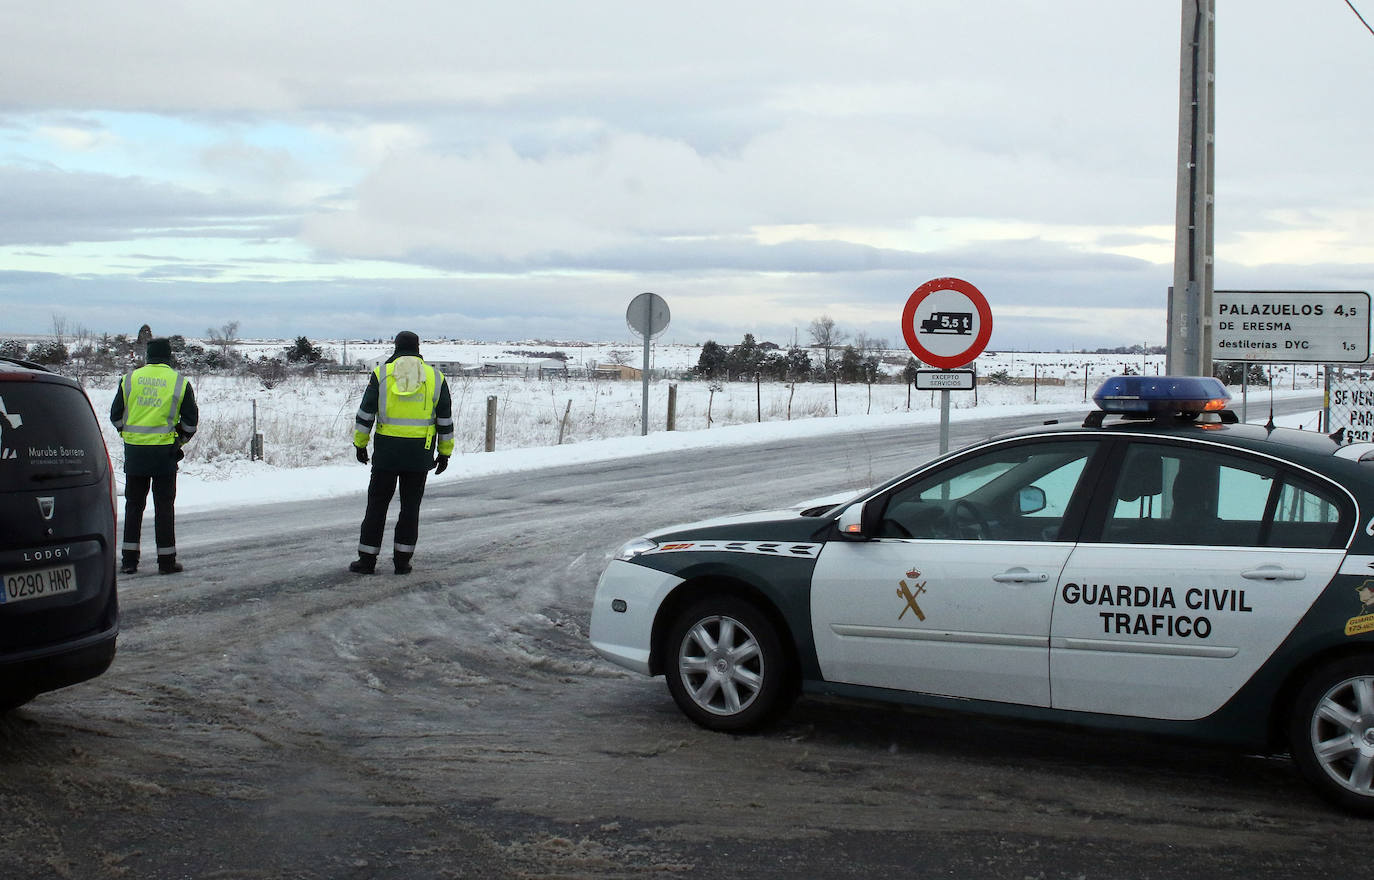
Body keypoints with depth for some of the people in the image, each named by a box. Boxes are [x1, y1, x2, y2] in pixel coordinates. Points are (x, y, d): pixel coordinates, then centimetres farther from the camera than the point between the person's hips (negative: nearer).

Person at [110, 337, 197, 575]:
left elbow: (116, 416, 8)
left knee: (133, 505, 10)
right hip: (164, 452, -2)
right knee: (164, 505, 4)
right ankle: (166, 561, 5)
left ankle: (129, 559, 10)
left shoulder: (129, 379, 4)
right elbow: (190, 421, 2)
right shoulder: (180, 382, -1)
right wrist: (180, 439, 19)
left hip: (134, 451, 2)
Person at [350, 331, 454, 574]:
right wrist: (444, 453, 13)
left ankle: (367, 559, 8)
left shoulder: (381, 374, 0)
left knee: (377, 504, 7)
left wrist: (360, 444, 10)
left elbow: (365, 414, 0)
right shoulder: (435, 377, 4)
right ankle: (402, 560, 9)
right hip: (420, 452, 1)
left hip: (387, 450, -1)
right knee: (410, 505, 9)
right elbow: (445, 420, 6)